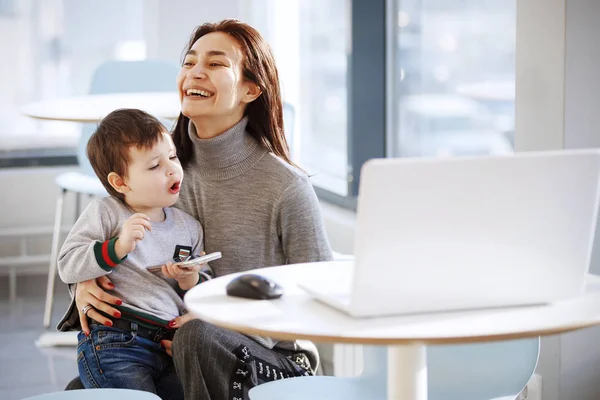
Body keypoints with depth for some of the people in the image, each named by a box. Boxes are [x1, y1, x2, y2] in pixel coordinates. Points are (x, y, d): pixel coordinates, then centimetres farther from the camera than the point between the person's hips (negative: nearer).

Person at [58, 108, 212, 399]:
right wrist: (119, 246, -19)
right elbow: (67, 267, -8)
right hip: (114, 342, -5)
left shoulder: (189, 228, 15)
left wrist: (191, 280, -4)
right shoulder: (104, 212, 1)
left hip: (169, 343, 5)